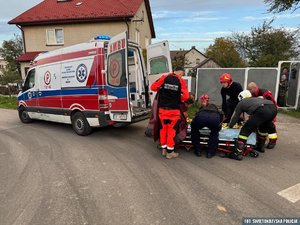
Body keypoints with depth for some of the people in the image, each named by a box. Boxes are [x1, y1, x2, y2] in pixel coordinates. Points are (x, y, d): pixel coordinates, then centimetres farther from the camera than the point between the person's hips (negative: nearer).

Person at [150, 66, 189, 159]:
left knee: (163, 128, 16)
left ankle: (163, 149, 27)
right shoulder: (181, 81, -6)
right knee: (172, 129, 7)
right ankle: (170, 152, 14)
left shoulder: (164, 78, 0)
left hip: (162, 109, 3)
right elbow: (185, 96, -10)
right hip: (174, 110, -3)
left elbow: (153, 87, -2)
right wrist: (179, 99, 10)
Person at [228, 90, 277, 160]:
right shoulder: (256, 98, 40)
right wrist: (254, 125, 61)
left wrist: (230, 126, 42)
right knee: (263, 126, 33)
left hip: (262, 111, -7)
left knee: (246, 129, 0)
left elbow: (235, 117, 27)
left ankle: (238, 153, -4)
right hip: (273, 108, 7)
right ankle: (261, 146, 46)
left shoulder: (241, 103, 24)